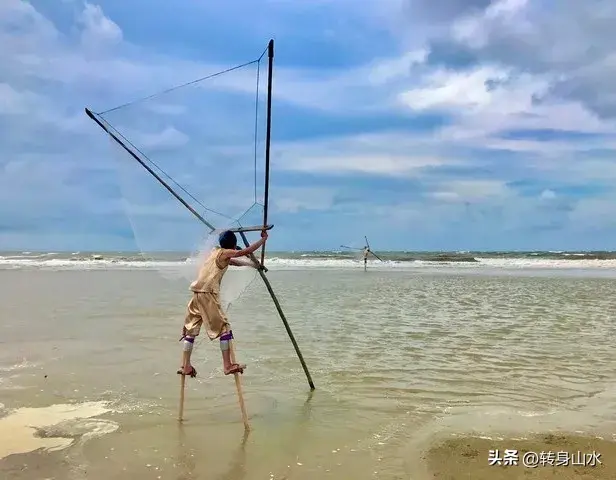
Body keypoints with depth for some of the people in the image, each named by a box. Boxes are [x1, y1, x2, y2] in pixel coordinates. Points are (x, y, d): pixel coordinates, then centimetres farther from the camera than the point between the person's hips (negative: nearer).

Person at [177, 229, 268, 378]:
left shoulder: (216, 252, 22)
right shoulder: (225, 253, -1)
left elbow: (233, 262, 37)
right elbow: (248, 251, -5)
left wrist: (252, 264, 43)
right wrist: (263, 239, 8)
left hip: (197, 293, 9)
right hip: (208, 294, -9)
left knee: (191, 329, 11)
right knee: (224, 328, -4)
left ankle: (185, 366, 14)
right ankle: (227, 365, -6)